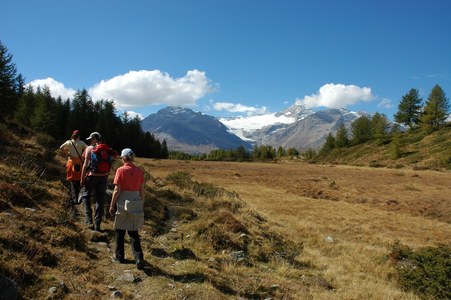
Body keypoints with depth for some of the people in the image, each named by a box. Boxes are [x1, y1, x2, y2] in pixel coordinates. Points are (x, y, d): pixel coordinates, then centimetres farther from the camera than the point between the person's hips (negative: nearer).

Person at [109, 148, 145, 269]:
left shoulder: (121, 170, -10)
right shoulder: (140, 171, 0)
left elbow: (117, 190, -10)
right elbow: (142, 190, 4)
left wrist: (112, 205, -2)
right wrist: (141, 204, 15)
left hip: (123, 203, -3)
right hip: (136, 203, 3)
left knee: (120, 231, 14)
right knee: (134, 232, 10)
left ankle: (119, 256, 25)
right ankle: (139, 257, -1)